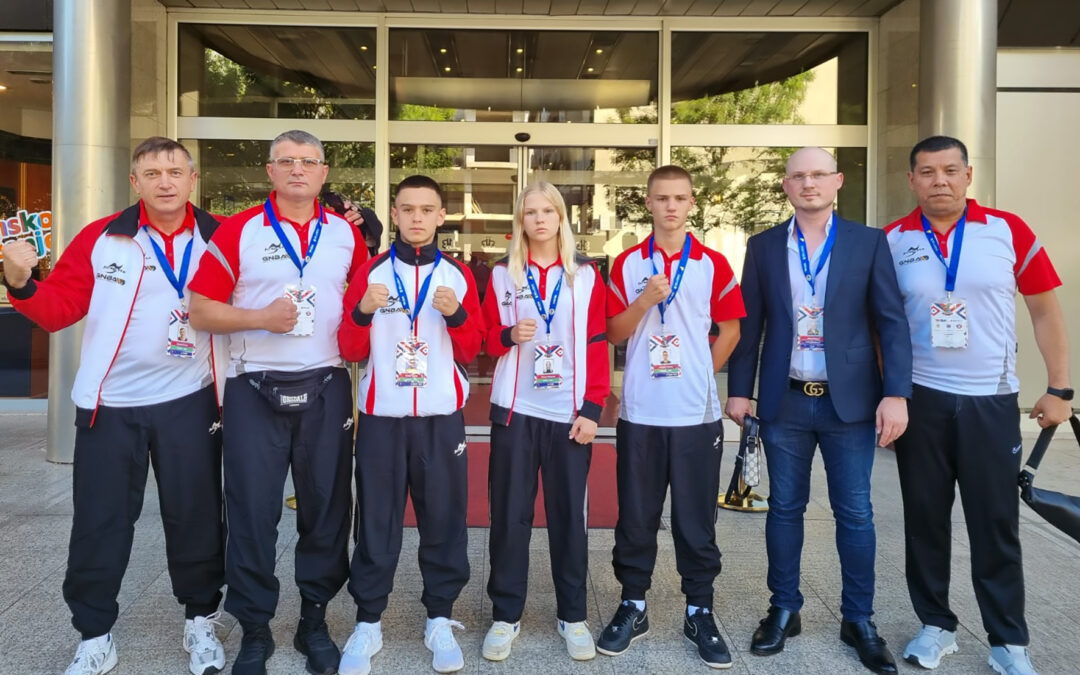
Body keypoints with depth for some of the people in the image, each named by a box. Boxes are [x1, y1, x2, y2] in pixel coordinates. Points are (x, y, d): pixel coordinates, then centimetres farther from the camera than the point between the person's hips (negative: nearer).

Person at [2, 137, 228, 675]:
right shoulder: (99, 238, -1)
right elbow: (59, 308, -1)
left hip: (189, 402, 0)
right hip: (109, 404, 0)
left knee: (194, 516, 9)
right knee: (99, 522, 8)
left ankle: (200, 622, 28)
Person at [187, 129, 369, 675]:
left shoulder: (346, 234, 8)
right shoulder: (238, 231, 1)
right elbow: (201, 310, -3)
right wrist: (262, 318, -15)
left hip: (325, 389, 2)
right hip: (255, 390, -2)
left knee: (326, 507, 8)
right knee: (252, 511, 4)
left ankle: (315, 619, 26)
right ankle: (254, 630, 21)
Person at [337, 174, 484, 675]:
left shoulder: (458, 275, 6)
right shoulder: (370, 272, 5)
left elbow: (470, 352, 5)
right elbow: (350, 351, 2)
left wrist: (458, 315, -13)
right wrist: (362, 311, -16)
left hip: (442, 418, 1)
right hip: (381, 417, 0)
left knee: (443, 520, 6)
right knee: (376, 522, 5)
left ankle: (439, 620, 21)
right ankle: (367, 622, 20)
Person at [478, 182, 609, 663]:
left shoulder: (587, 274, 4)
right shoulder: (502, 274, 5)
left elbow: (597, 344, 1)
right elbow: (486, 340, 8)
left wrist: (592, 409, -6)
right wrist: (508, 335, -14)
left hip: (570, 413, 0)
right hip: (514, 410, 1)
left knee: (569, 515, 6)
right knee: (509, 514, 5)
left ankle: (572, 615, 22)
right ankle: (505, 615, 19)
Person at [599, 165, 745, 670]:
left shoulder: (713, 264, 3)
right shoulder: (627, 264, 4)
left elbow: (730, 329, 8)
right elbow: (614, 332, 2)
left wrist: (703, 375, 3)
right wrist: (645, 300, -14)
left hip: (696, 413, 0)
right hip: (639, 412, 1)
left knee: (696, 518, 7)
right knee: (635, 515, 9)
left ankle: (699, 612, 22)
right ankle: (633, 606, 24)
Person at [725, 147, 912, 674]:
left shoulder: (869, 242, 2)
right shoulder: (763, 247, 5)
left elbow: (891, 322, -2)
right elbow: (748, 324, 6)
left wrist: (896, 393, -10)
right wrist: (739, 390, 2)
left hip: (850, 401, -1)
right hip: (784, 401, 1)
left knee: (855, 513, 7)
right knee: (785, 508, 10)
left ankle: (858, 620, 23)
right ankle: (784, 610, 25)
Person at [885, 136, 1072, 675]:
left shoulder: (1008, 231, -1)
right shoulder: (892, 241, 0)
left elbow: (1045, 310, 5)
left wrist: (1059, 388, 2)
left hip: (992, 402, 0)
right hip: (921, 401, 1)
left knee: (995, 524, 6)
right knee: (925, 518, 10)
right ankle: (935, 625, 26)